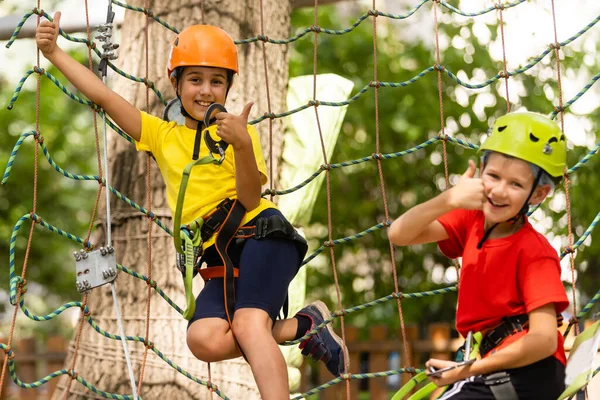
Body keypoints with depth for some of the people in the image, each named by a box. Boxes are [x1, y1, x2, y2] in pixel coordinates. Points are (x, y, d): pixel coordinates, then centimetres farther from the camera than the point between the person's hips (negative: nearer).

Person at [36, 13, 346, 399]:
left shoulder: (238, 131, 5)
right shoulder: (162, 135, 17)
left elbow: (250, 199, -9)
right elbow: (103, 96, 14)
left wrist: (242, 145, -24)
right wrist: (54, 52, 9)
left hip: (261, 235, -4)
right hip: (223, 260, 4)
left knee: (247, 323, -30)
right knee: (204, 338, -23)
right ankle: (304, 327, -7)